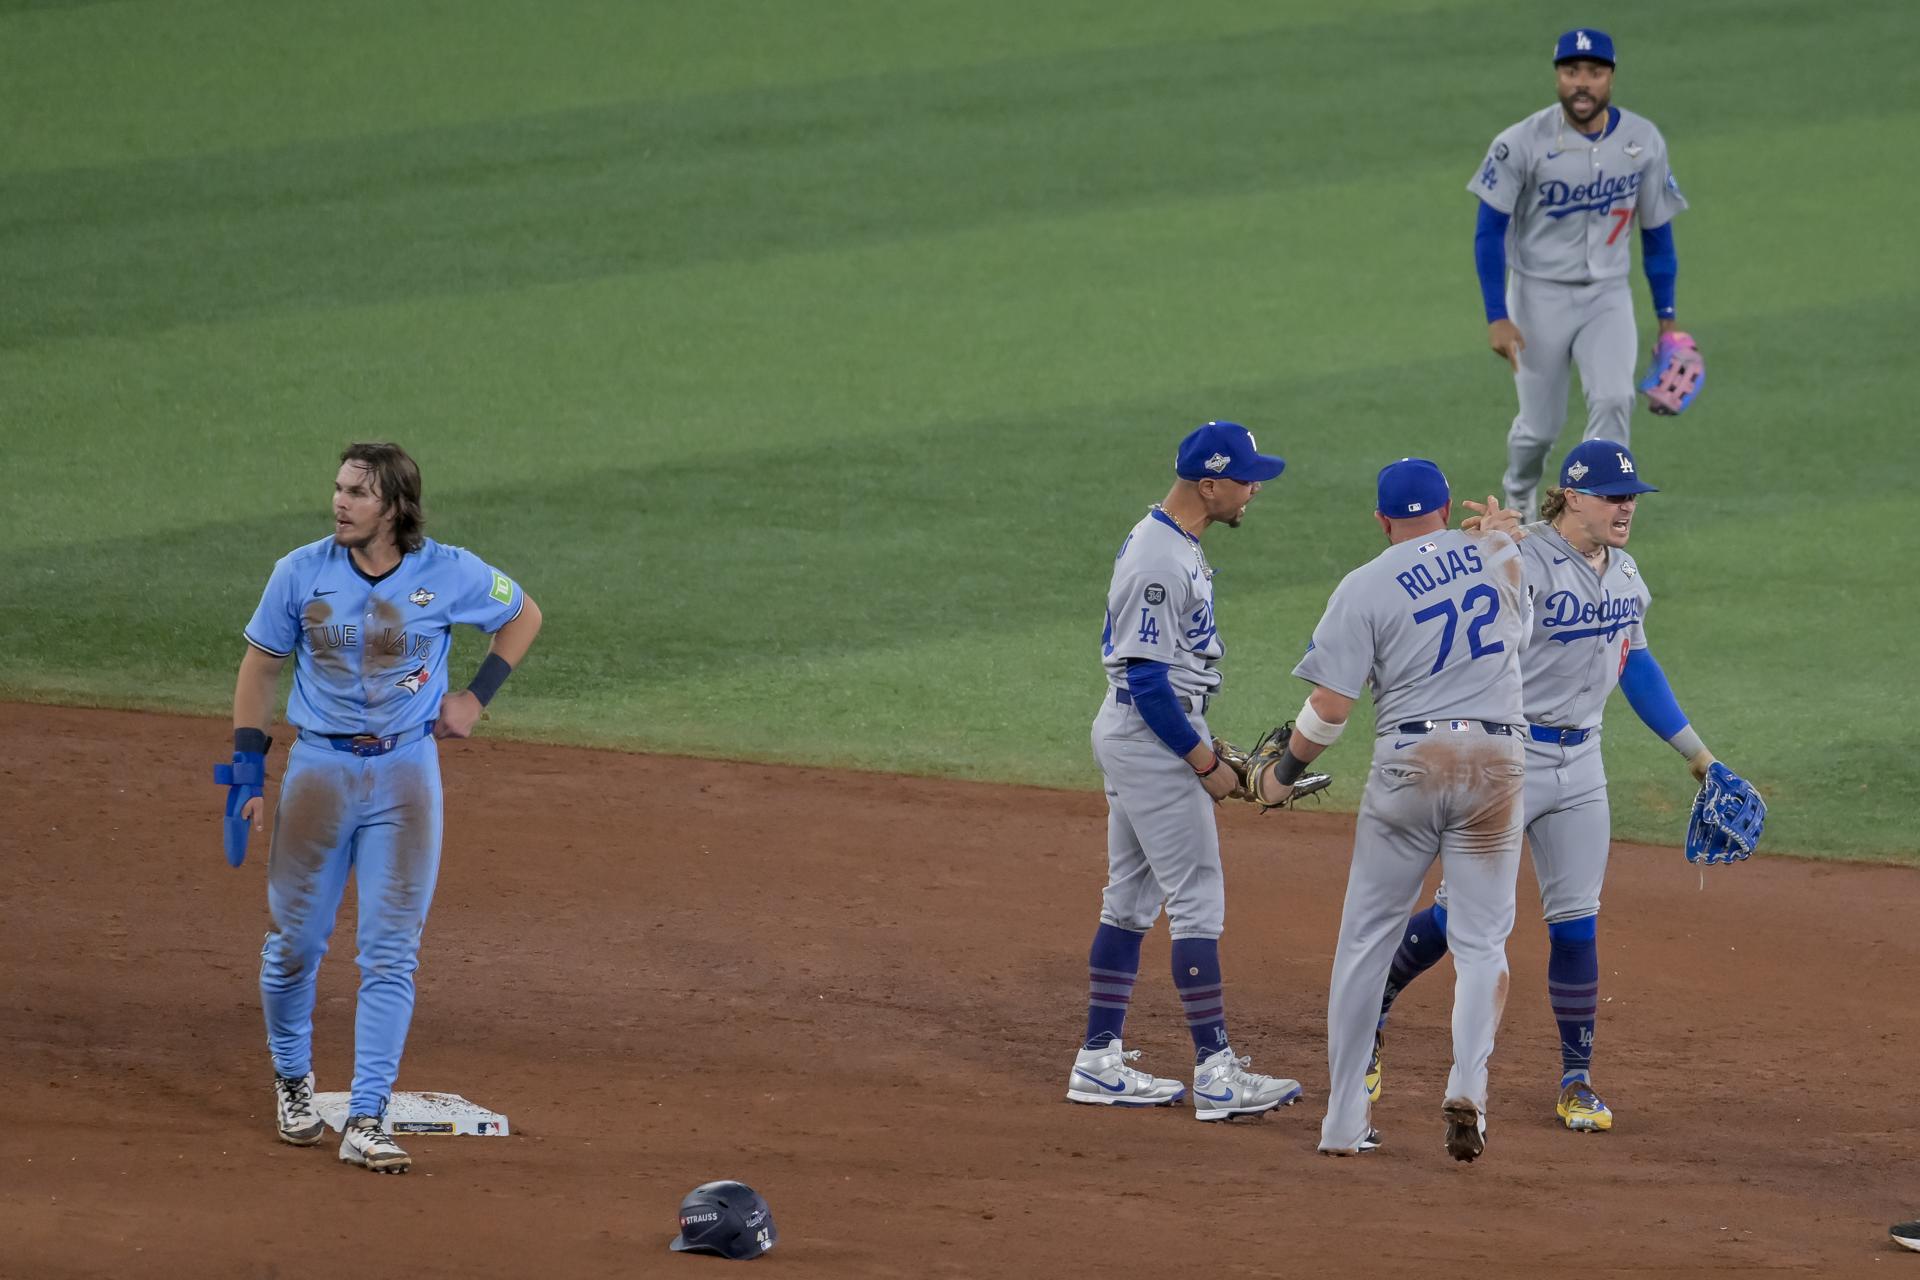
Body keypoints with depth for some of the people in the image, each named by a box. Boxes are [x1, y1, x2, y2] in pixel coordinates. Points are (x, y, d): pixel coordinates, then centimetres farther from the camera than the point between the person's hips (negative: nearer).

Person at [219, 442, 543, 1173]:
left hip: (406, 773, -1)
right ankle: (291, 1078, 33)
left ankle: (366, 1123, -4)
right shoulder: (301, 573, -5)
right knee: (295, 940, 7)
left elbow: (523, 616, 11)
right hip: (319, 767, 1)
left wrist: (477, 696, 1)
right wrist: (248, 769, -1)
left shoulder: (450, 575, -7)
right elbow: (260, 667, 4)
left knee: (391, 954, -5)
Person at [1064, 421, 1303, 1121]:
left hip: (1134, 734, 11)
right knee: (1197, 900, -9)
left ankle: (1099, 1062, 16)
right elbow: (1147, 681, -23)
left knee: (1131, 900, 13)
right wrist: (1206, 764, -16)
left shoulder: (1164, 540, 11)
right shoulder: (1160, 563, -22)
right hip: (1154, 740, -11)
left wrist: (1203, 741, 18)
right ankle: (1215, 1072, -9)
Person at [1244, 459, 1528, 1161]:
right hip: (1497, 758, 2)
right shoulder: (1499, 554, 8)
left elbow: (1330, 704, -7)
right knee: (1481, 940, 5)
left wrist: (1284, 771, 8)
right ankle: (1468, 1088, -18)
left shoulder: (1365, 587, -3)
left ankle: (1345, 1119, 8)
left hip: (1407, 763, -2)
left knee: (1365, 941, 8)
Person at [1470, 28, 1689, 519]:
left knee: (1614, 400, -21)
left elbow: (1656, 230, 6)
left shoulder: (1643, 141, -5)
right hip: (1539, 296, -2)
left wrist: (1666, 315, 6)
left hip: (1608, 297, 2)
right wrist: (1496, 316, -16)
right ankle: (1520, 496, 39)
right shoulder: (1523, 143, -15)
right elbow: (1490, 230, -9)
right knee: (1540, 425, 5)